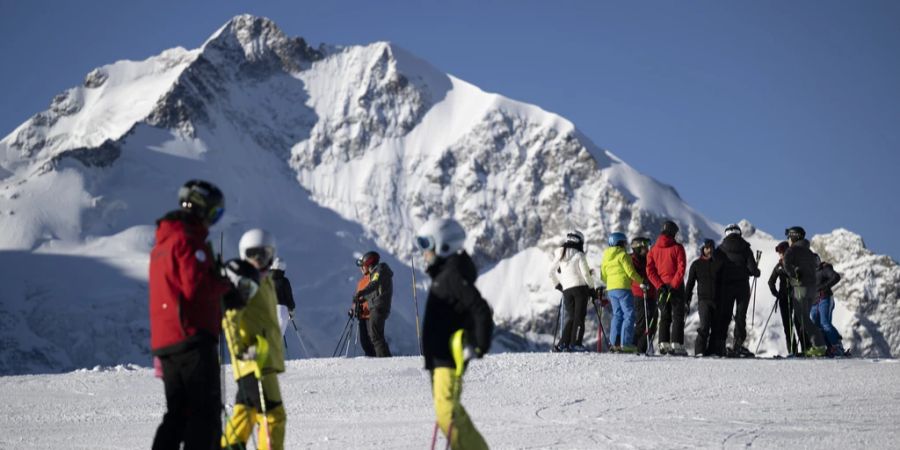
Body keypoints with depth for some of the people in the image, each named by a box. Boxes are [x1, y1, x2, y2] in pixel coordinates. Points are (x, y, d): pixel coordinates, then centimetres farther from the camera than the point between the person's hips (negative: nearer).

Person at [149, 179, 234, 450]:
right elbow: (197, 287, -19)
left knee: (178, 413, 12)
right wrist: (228, 282, -4)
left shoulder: (162, 242, 22)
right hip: (193, 337, -9)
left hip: (165, 340, 9)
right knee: (206, 411, -8)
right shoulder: (188, 239, -9)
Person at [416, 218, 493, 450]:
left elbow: (482, 312, -24)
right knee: (448, 412, 15)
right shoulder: (443, 275, 15)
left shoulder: (453, 276, -16)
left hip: (449, 359, -11)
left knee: (448, 413, -16)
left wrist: (478, 347, -22)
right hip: (439, 358, 11)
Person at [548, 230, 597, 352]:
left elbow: (551, 272, 12)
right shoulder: (579, 255, -6)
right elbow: (585, 274, -9)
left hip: (566, 289, 5)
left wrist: (558, 284, 23)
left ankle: (563, 343, -1)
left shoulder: (560, 255, 9)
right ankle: (576, 343, -8)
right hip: (580, 287, -5)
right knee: (579, 316, -2)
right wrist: (591, 287, 2)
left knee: (570, 316, 9)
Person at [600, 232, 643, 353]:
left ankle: (614, 342, 6)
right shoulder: (622, 255, -7)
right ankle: (626, 343, -13)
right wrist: (641, 281, 3)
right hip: (623, 288, -7)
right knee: (629, 315, -4)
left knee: (617, 315, 13)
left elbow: (603, 276, 17)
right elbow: (630, 272, -10)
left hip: (610, 289, 7)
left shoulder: (606, 257, 15)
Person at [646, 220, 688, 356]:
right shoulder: (677, 248, -5)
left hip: (661, 287, 4)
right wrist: (674, 285, -14)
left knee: (664, 316, 12)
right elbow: (681, 268, -14)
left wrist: (660, 285, -6)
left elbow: (650, 270, -1)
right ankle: (676, 344, -9)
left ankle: (663, 344, 3)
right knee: (678, 316, -1)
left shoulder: (654, 249, 7)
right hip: (676, 286, -4)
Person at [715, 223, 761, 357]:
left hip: (726, 286, 1)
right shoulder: (745, 248, -2)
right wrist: (756, 272, 14)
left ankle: (720, 344, 1)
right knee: (740, 316, 4)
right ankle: (737, 345, -3)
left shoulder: (720, 249, 0)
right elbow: (752, 268, -8)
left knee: (724, 315, 7)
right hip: (742, 286, -1)